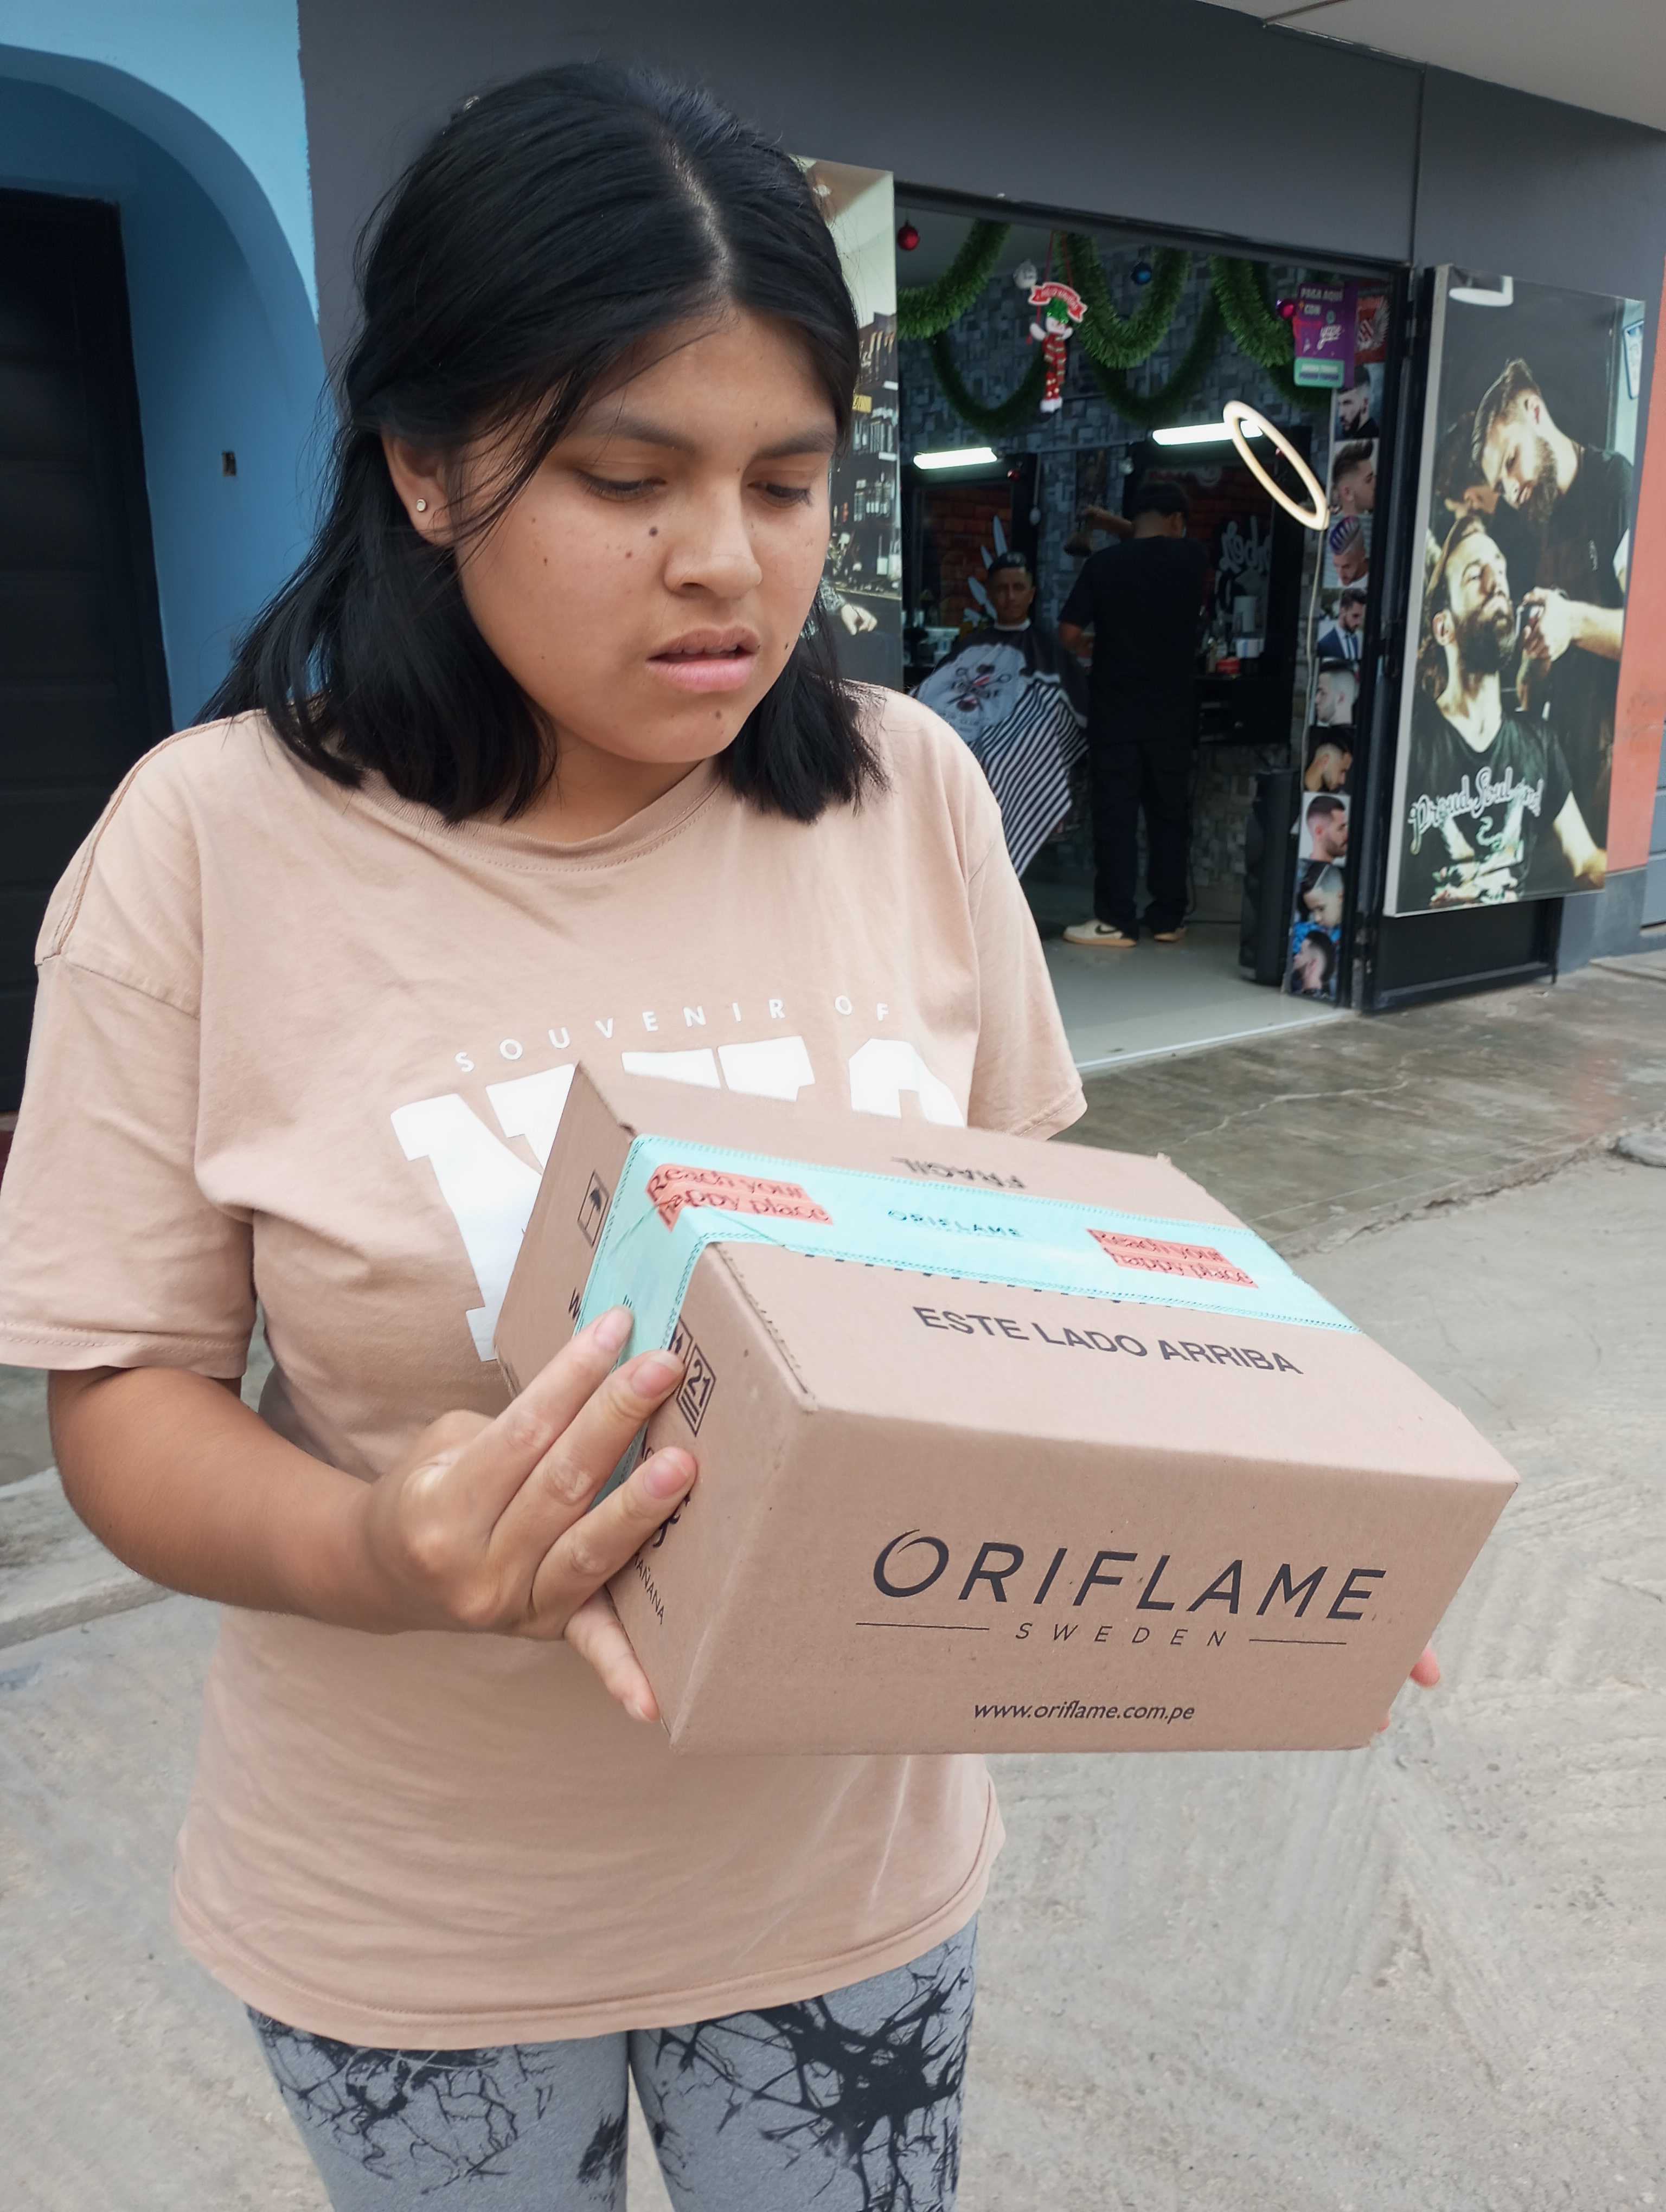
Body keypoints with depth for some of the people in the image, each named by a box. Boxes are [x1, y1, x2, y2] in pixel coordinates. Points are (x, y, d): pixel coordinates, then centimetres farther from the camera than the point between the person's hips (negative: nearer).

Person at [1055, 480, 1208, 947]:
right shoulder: (1193, 558, 1)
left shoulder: (1103, 564, -5)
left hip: (1116, 708, -2)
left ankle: (1116, 921, 0)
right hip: (1172, 710, 2)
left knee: (1115, 813, 1)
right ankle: (1168, 917, 13)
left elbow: (1069, 635, -6)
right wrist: (1115, 524, 32)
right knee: (1170, 813, 10)